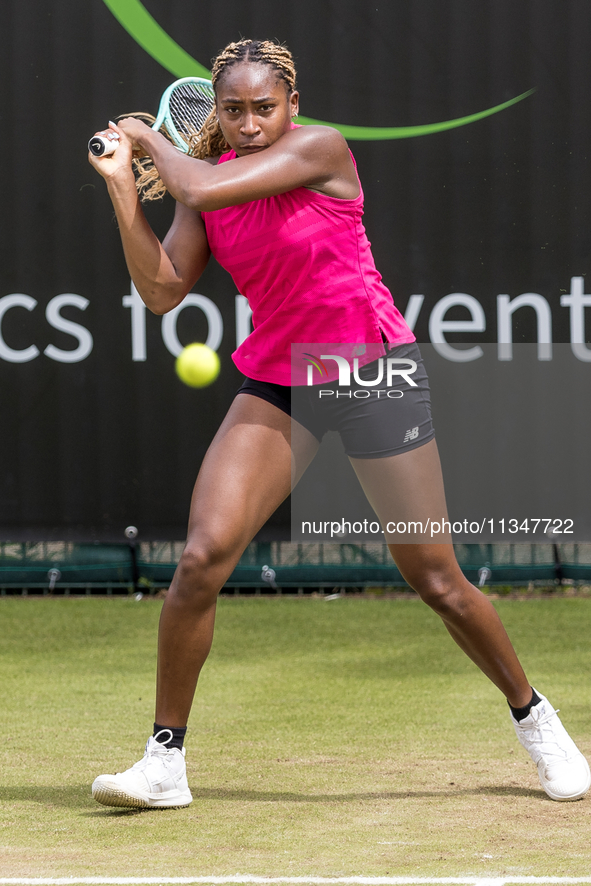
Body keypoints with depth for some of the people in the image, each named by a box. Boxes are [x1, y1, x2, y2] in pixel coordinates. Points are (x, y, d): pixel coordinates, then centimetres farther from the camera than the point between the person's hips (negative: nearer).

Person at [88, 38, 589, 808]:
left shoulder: (321, 150, -14)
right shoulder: (206, 176, 2)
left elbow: (202, 188, -24)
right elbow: (162, 291, -4)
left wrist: (153, 140, -5)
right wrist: (124, 185, -11)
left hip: (375, 370, -4)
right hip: (276, 383, 4)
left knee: (437, 581, 1)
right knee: (201, 557, -14)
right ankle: (165, 760, -2)